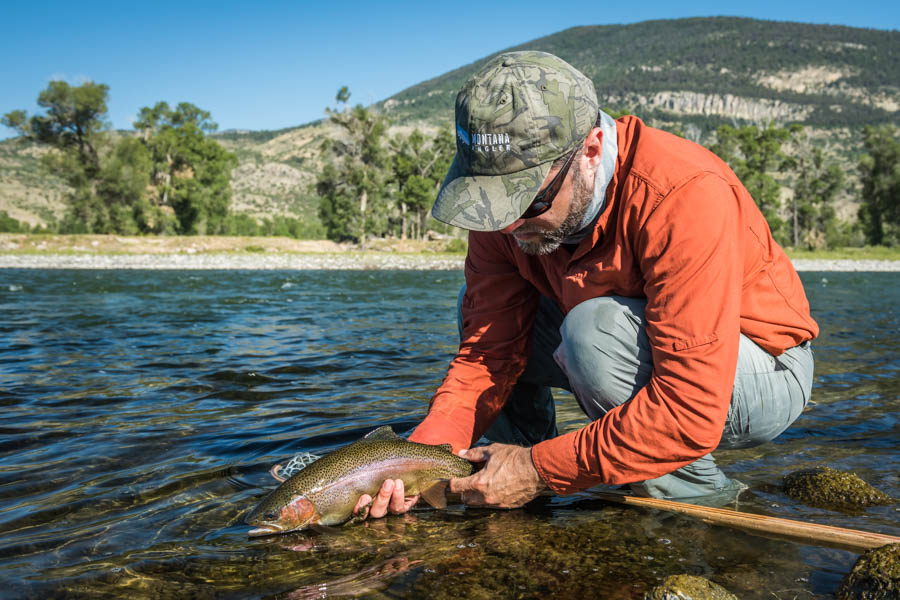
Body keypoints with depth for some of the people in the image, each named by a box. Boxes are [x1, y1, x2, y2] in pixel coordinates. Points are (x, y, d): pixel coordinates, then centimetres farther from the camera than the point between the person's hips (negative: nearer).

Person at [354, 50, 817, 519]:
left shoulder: (685, 195, -34)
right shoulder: (504, 198, -14)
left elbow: (693, 412, -36)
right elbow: (489, 348, -11)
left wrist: (543, 469, -31)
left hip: (764, 370, -6)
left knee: (596, 330, -34)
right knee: (477, 308, -5)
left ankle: (698, 497, -11)